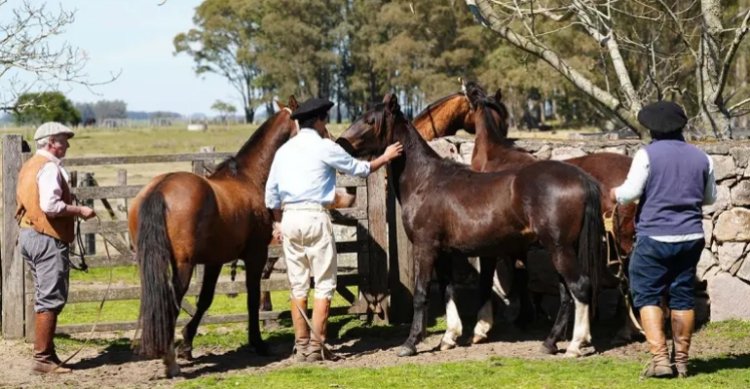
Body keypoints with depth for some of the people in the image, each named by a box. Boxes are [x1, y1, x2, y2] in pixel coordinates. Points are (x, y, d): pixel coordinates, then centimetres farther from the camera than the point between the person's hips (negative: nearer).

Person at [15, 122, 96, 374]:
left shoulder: (30, 166, 16)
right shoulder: (49, 167, -15)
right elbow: (50, 205, -26)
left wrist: (70, 206, 19)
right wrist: (79, 210, -14)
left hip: (28, 234, 10)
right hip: (47, 239, -10)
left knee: (45, 297, 16)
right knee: (51, 298, -7)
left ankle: (45, 353, 20)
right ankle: (42, 358, -6)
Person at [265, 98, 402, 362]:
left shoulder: (284, 150, 12)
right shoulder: (325, 147, -4)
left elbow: (271, 191, 13)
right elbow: (359, 169, 8)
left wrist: (278, 223, 24)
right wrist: (386, 157, 24)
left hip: (289, 217, 6)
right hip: (315, 216, -6)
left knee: (298, 285, 10)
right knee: (324, 283, 1)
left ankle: (301, 346, 12)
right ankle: (316, 347, -3)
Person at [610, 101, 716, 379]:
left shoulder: (647, 155, -9)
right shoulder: (701, 158, 5)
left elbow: (630, 192, -15)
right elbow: (710, 198, 15)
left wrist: (615, 194, 6)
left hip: (654, 238, -4)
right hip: (691, 238, 4)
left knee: (647, 296, 3)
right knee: (682, 297, 11)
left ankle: (659, 358, -8)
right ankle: (681, 360, 15)